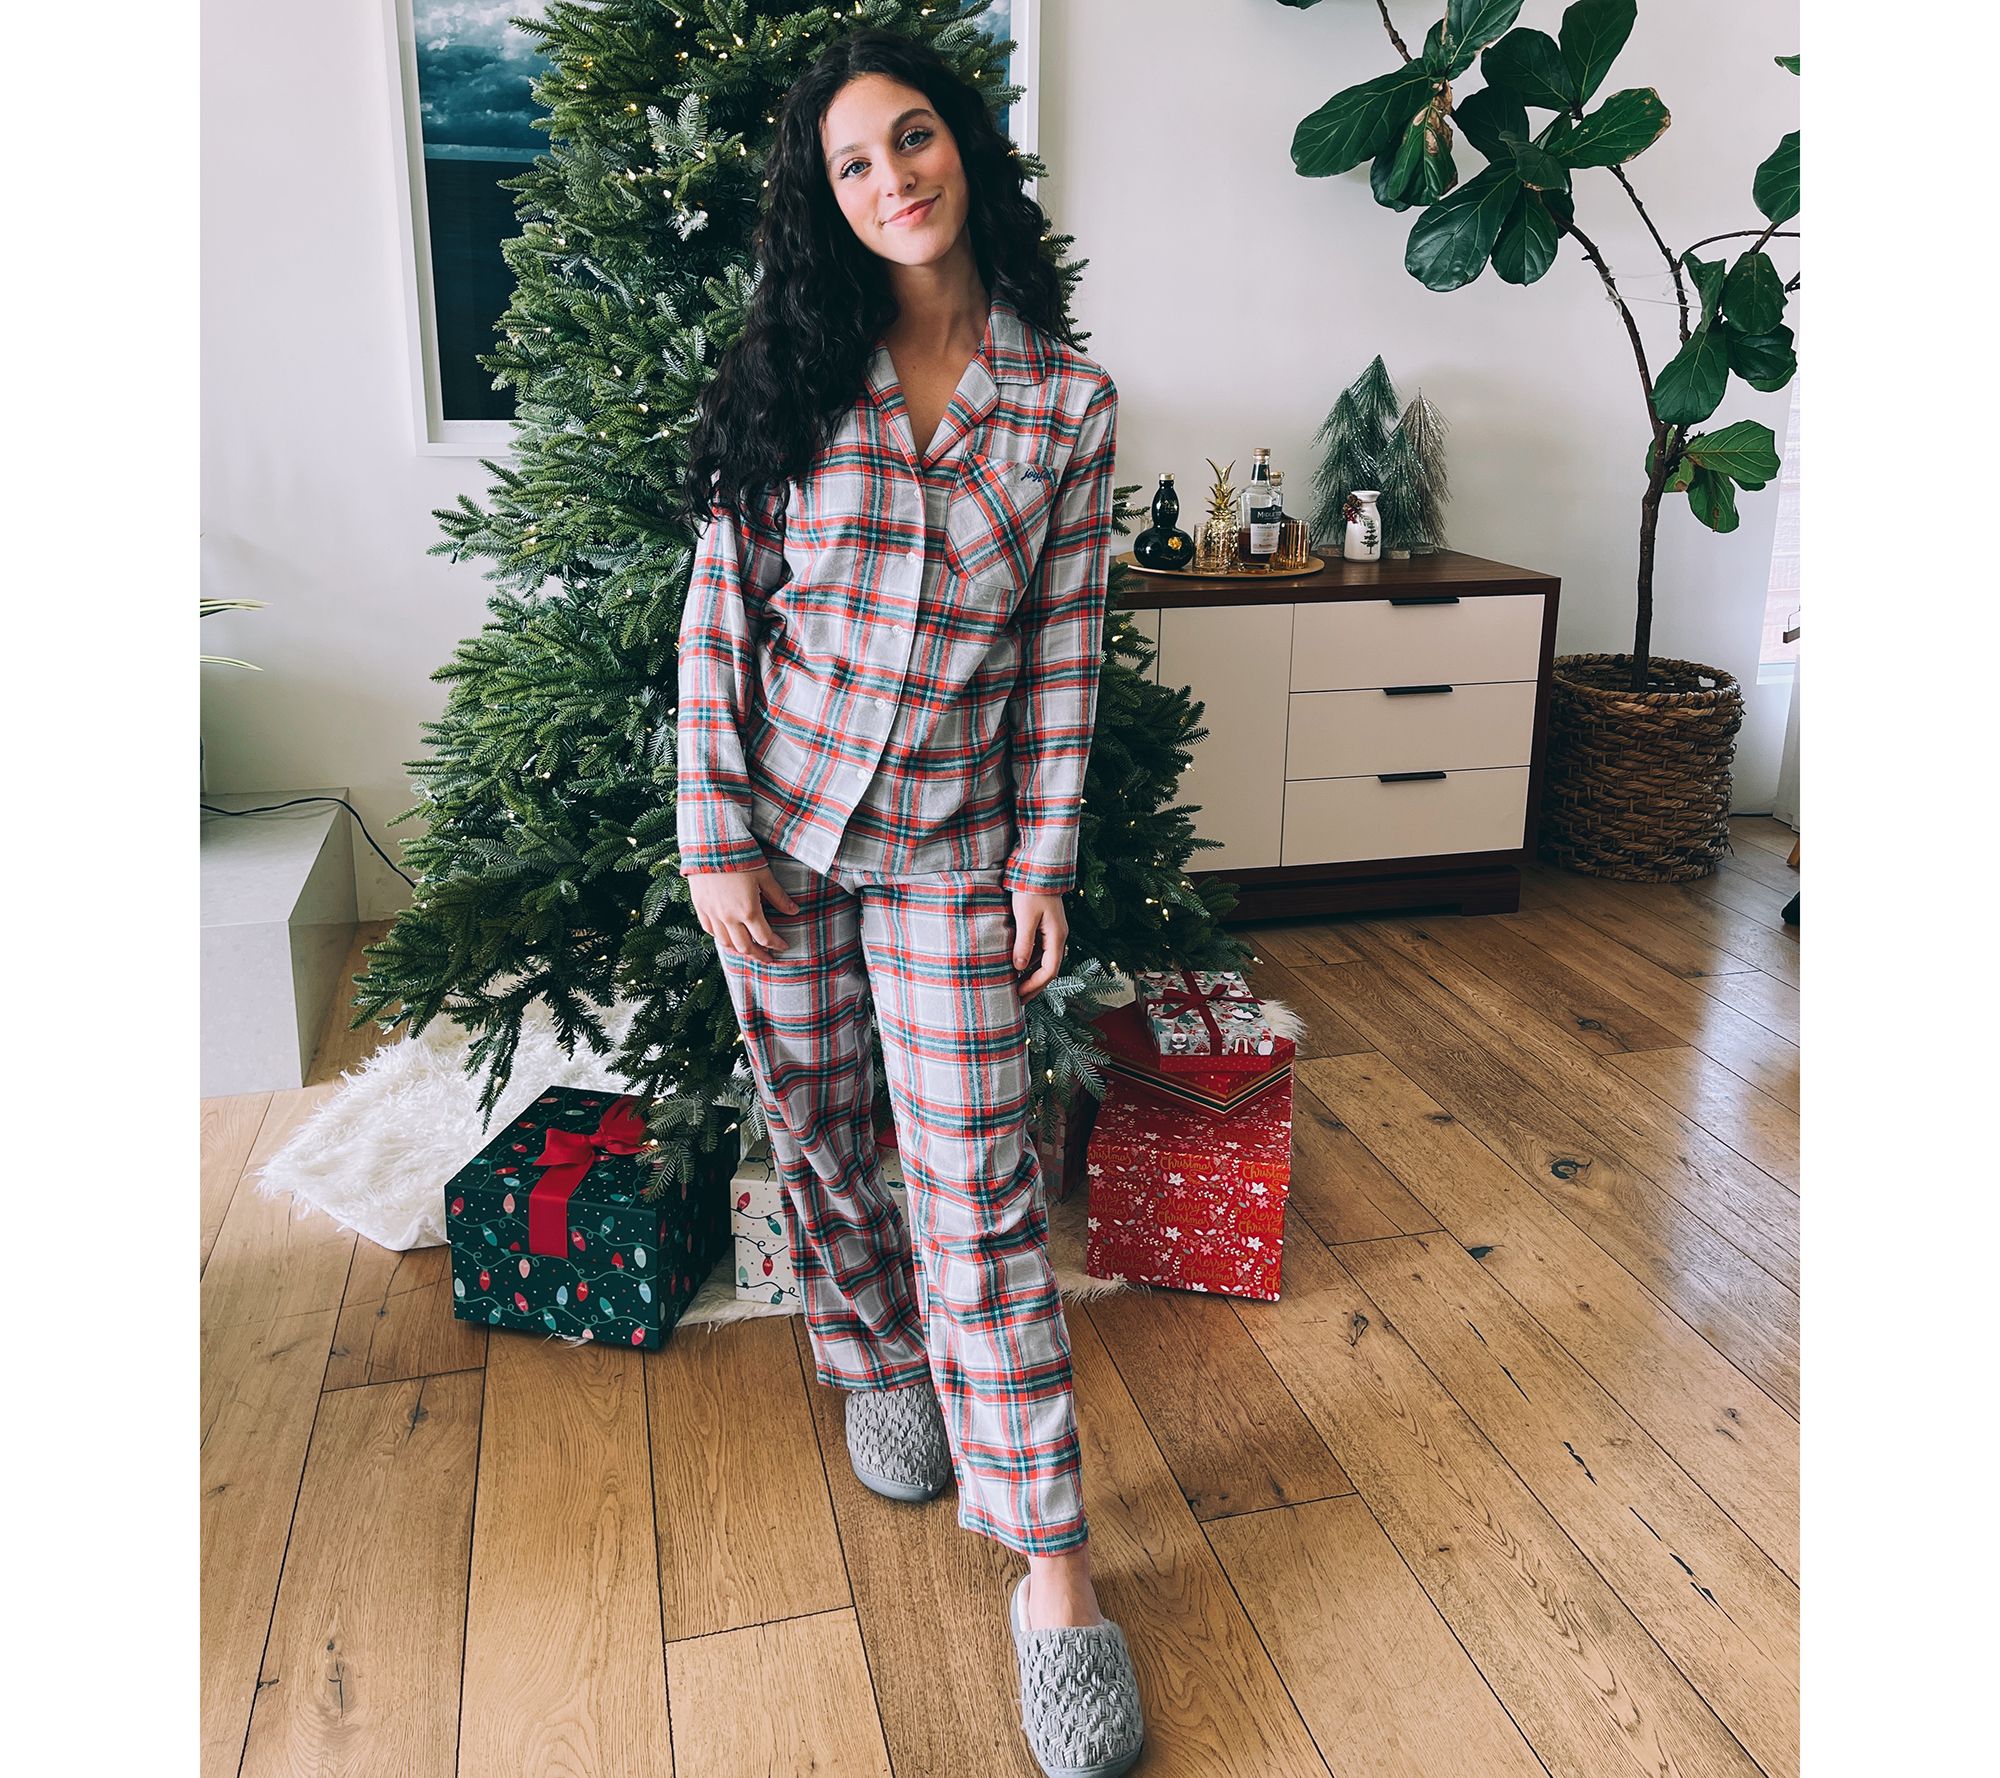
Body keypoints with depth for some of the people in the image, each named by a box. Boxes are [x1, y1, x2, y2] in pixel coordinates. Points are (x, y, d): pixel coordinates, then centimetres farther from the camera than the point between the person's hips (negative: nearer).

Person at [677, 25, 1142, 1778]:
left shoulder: (1068, 401, -2)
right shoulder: (788, 379, -1)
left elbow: (1064, 647, 0)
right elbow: (719, 617, -2)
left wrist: (1046, 860, -2)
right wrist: (716, 840, -6)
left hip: (949, 844, -1)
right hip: (779, 828, 2)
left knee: (981, 1195, -5)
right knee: (819, 1134, 14)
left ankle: (1051, 1563, 5)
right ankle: (878, 1362, 42)